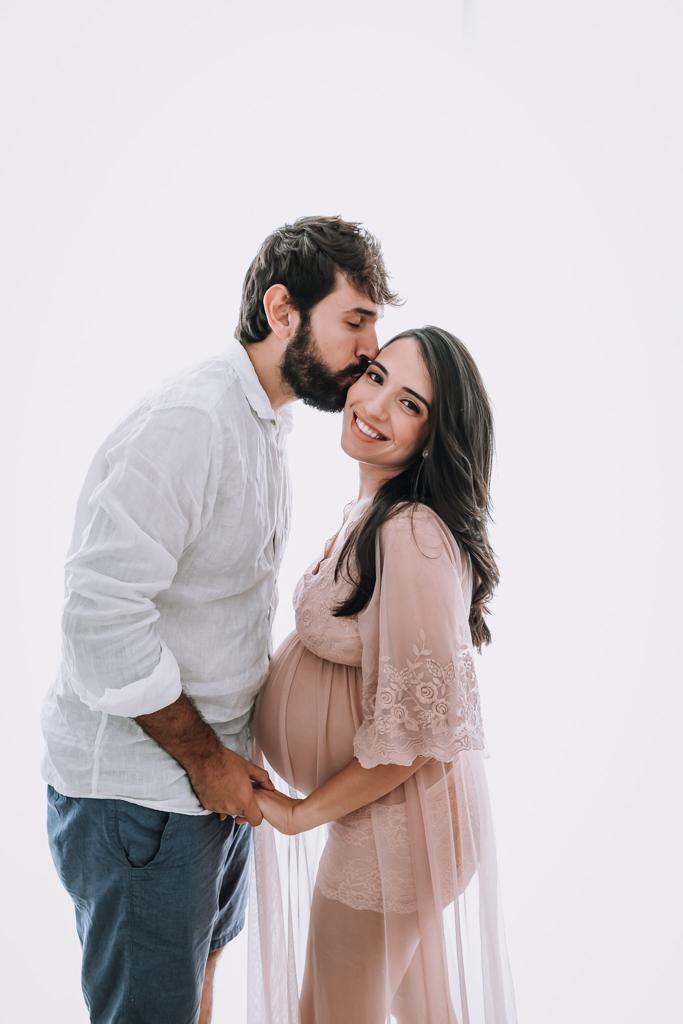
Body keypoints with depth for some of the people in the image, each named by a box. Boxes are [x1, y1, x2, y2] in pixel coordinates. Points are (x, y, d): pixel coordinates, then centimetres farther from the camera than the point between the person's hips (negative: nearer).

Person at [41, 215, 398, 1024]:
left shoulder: (263, 425, 8)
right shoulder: (188, 423, -24)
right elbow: (101, 611, -28)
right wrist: (206, 757, -18)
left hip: (214, 774, 9)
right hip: (139, 797, -9)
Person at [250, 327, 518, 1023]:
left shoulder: (414, 535, -29)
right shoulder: (370, 509, 3)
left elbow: (416, 730, -28)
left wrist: (301, 813, -18)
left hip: (393, 813, -9)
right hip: (372, 804, 9)